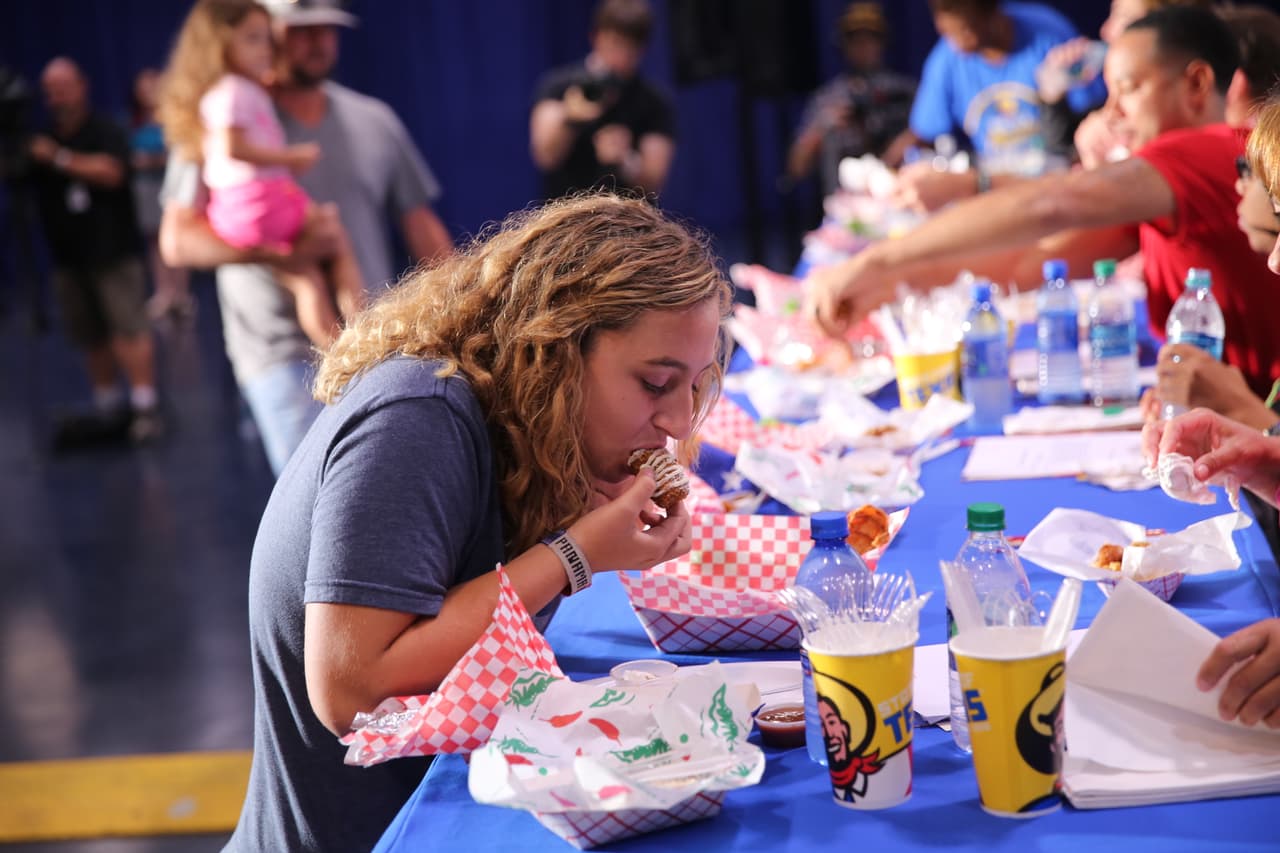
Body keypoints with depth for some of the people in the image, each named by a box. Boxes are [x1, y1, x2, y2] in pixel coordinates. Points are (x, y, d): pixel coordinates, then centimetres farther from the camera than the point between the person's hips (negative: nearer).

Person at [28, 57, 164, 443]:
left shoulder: (107, 133, -2)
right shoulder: (42, 141, 14)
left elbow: (110, 171, -18)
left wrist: (60, 158, -17)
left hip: (113, 249, -5)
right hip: (68, 254, 5)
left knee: (128, 328, -10)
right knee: (90, 335, 6)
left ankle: (145, 406, -9)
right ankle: (108, 406, 15)